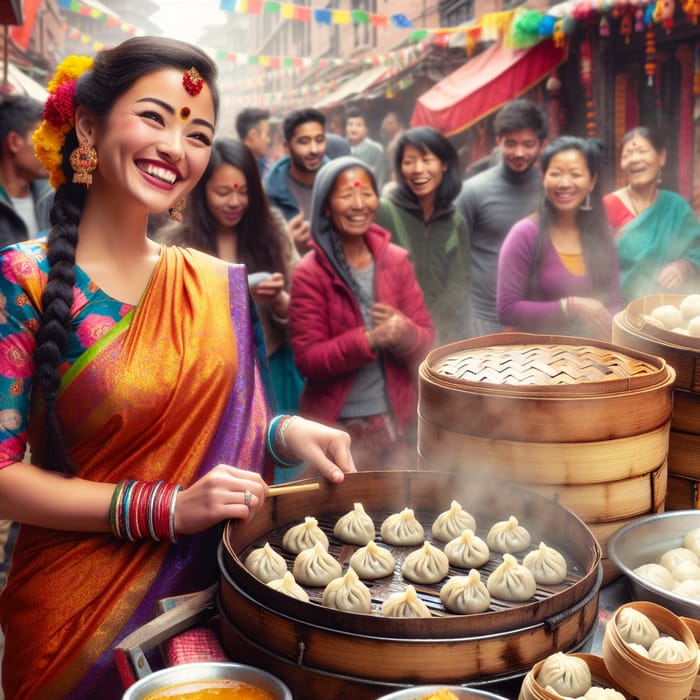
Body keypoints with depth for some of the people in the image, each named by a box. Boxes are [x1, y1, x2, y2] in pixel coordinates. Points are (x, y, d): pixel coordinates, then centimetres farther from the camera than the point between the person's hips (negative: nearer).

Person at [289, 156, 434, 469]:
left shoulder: (397, 261, 2)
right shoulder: (309, 274, -9)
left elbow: (426, 340, 3)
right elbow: (307, 359, -13)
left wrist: (405, 333, -20)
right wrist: (369, 339, -26)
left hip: (397, 420, 4)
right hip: (336, 426, -3)